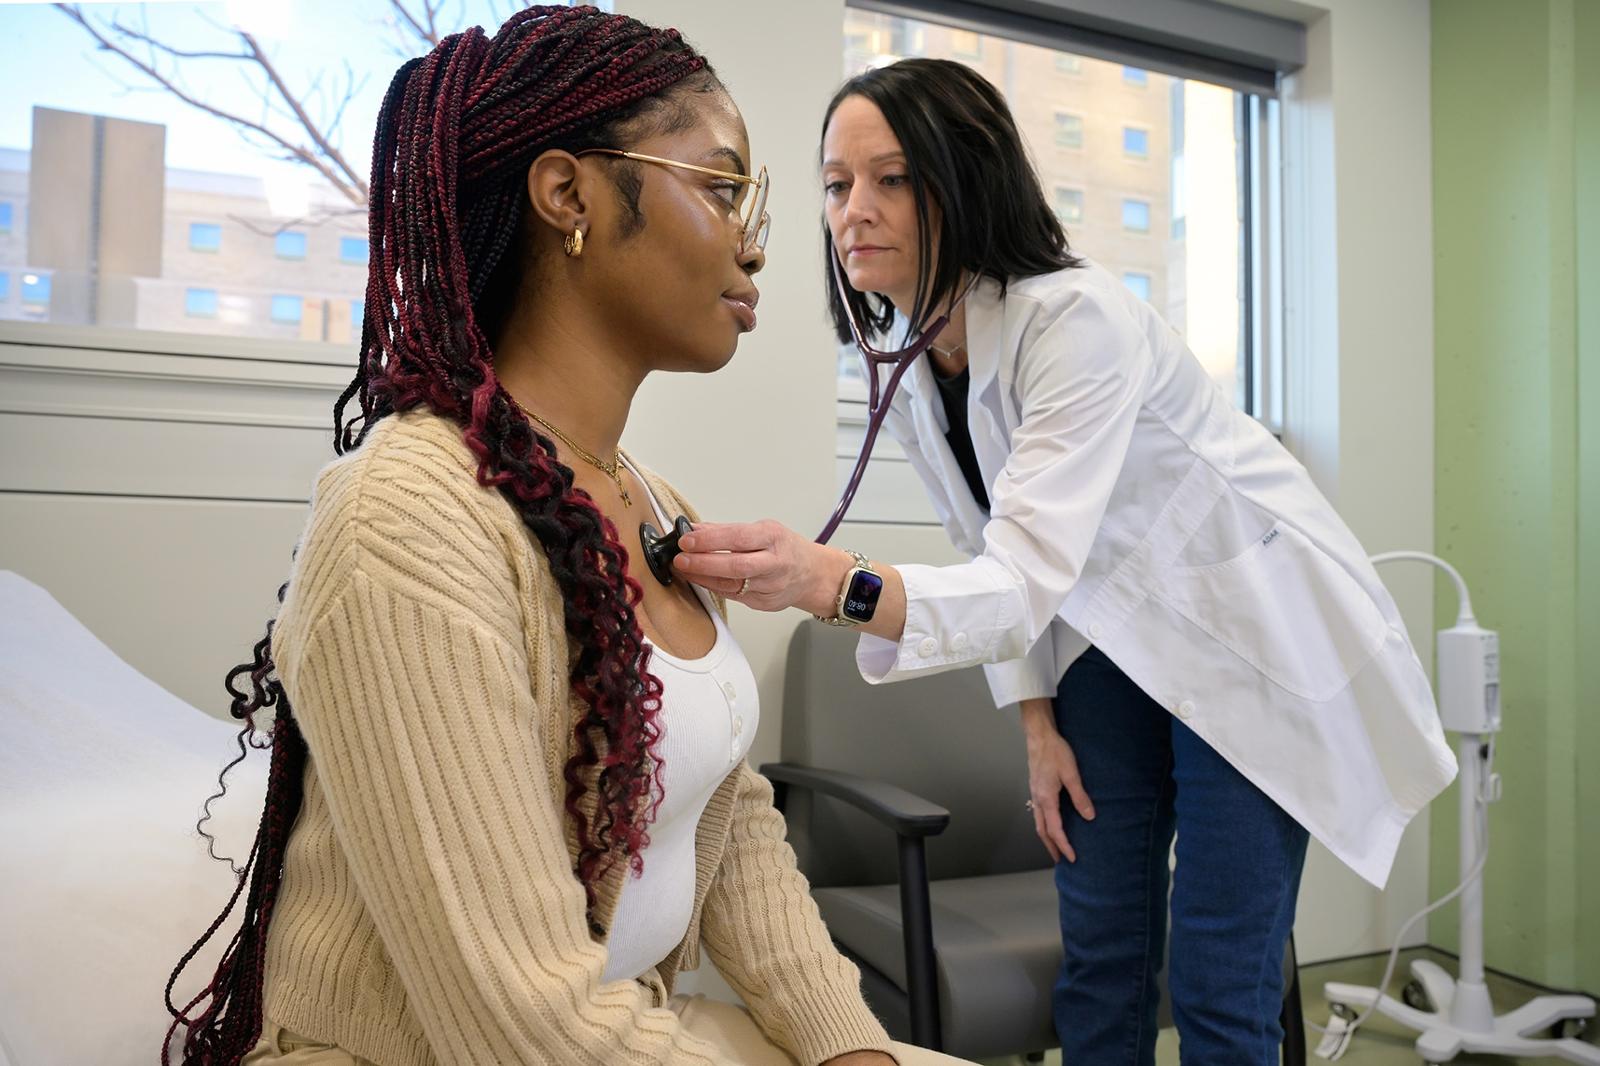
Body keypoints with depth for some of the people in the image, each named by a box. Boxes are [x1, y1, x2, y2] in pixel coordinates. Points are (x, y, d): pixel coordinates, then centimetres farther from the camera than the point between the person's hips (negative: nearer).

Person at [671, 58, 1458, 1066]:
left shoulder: (1078, 318, -28)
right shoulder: (903, 356, -5)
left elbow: (1027, 582, -39)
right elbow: (993, 549, 4)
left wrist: (834, 583, -55)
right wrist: (1037, 721, 1)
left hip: (1249, 633, -6)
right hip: (1112, 634, 6)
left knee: (1221, 983, -4)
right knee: (1099, 949, 8)